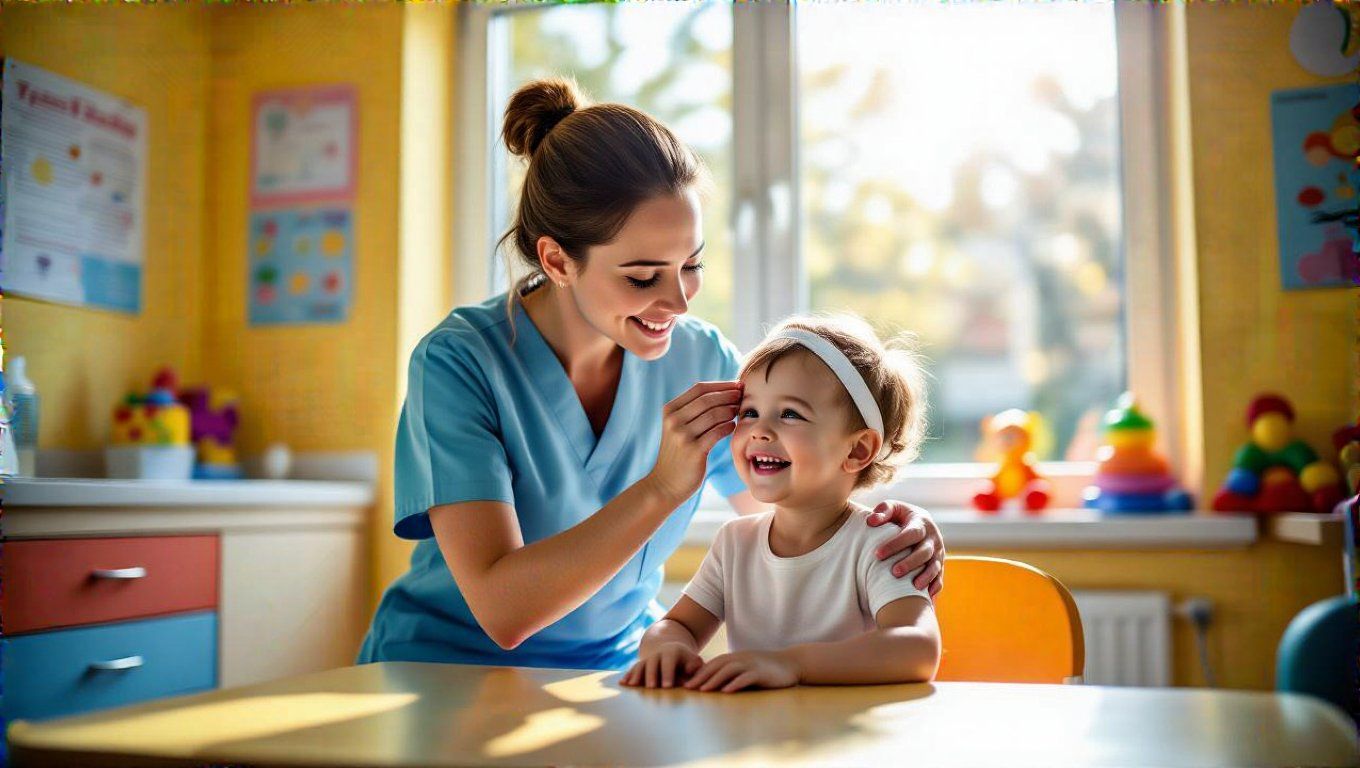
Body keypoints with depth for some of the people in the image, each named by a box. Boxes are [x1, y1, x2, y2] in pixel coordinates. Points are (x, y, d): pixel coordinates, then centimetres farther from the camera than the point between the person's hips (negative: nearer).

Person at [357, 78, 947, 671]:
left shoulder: (701, 359, -6)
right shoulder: (459, 364, -19)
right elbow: (501, 611, -26)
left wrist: (884, 529, -14)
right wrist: (664, 488, -33)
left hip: (619, 669, 4)